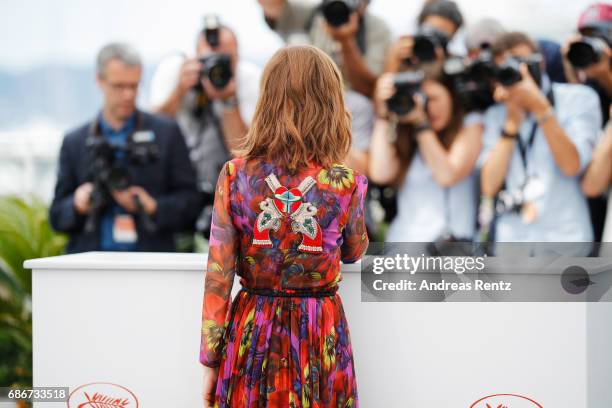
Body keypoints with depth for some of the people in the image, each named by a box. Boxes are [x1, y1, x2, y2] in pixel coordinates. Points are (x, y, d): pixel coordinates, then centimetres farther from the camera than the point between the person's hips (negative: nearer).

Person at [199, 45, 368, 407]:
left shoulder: (235, 176, -9)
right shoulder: (345, 184, -10)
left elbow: (218, 276, -8)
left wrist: (210, 358, 0)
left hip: (253, 331, 1)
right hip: (319, 334, -1)